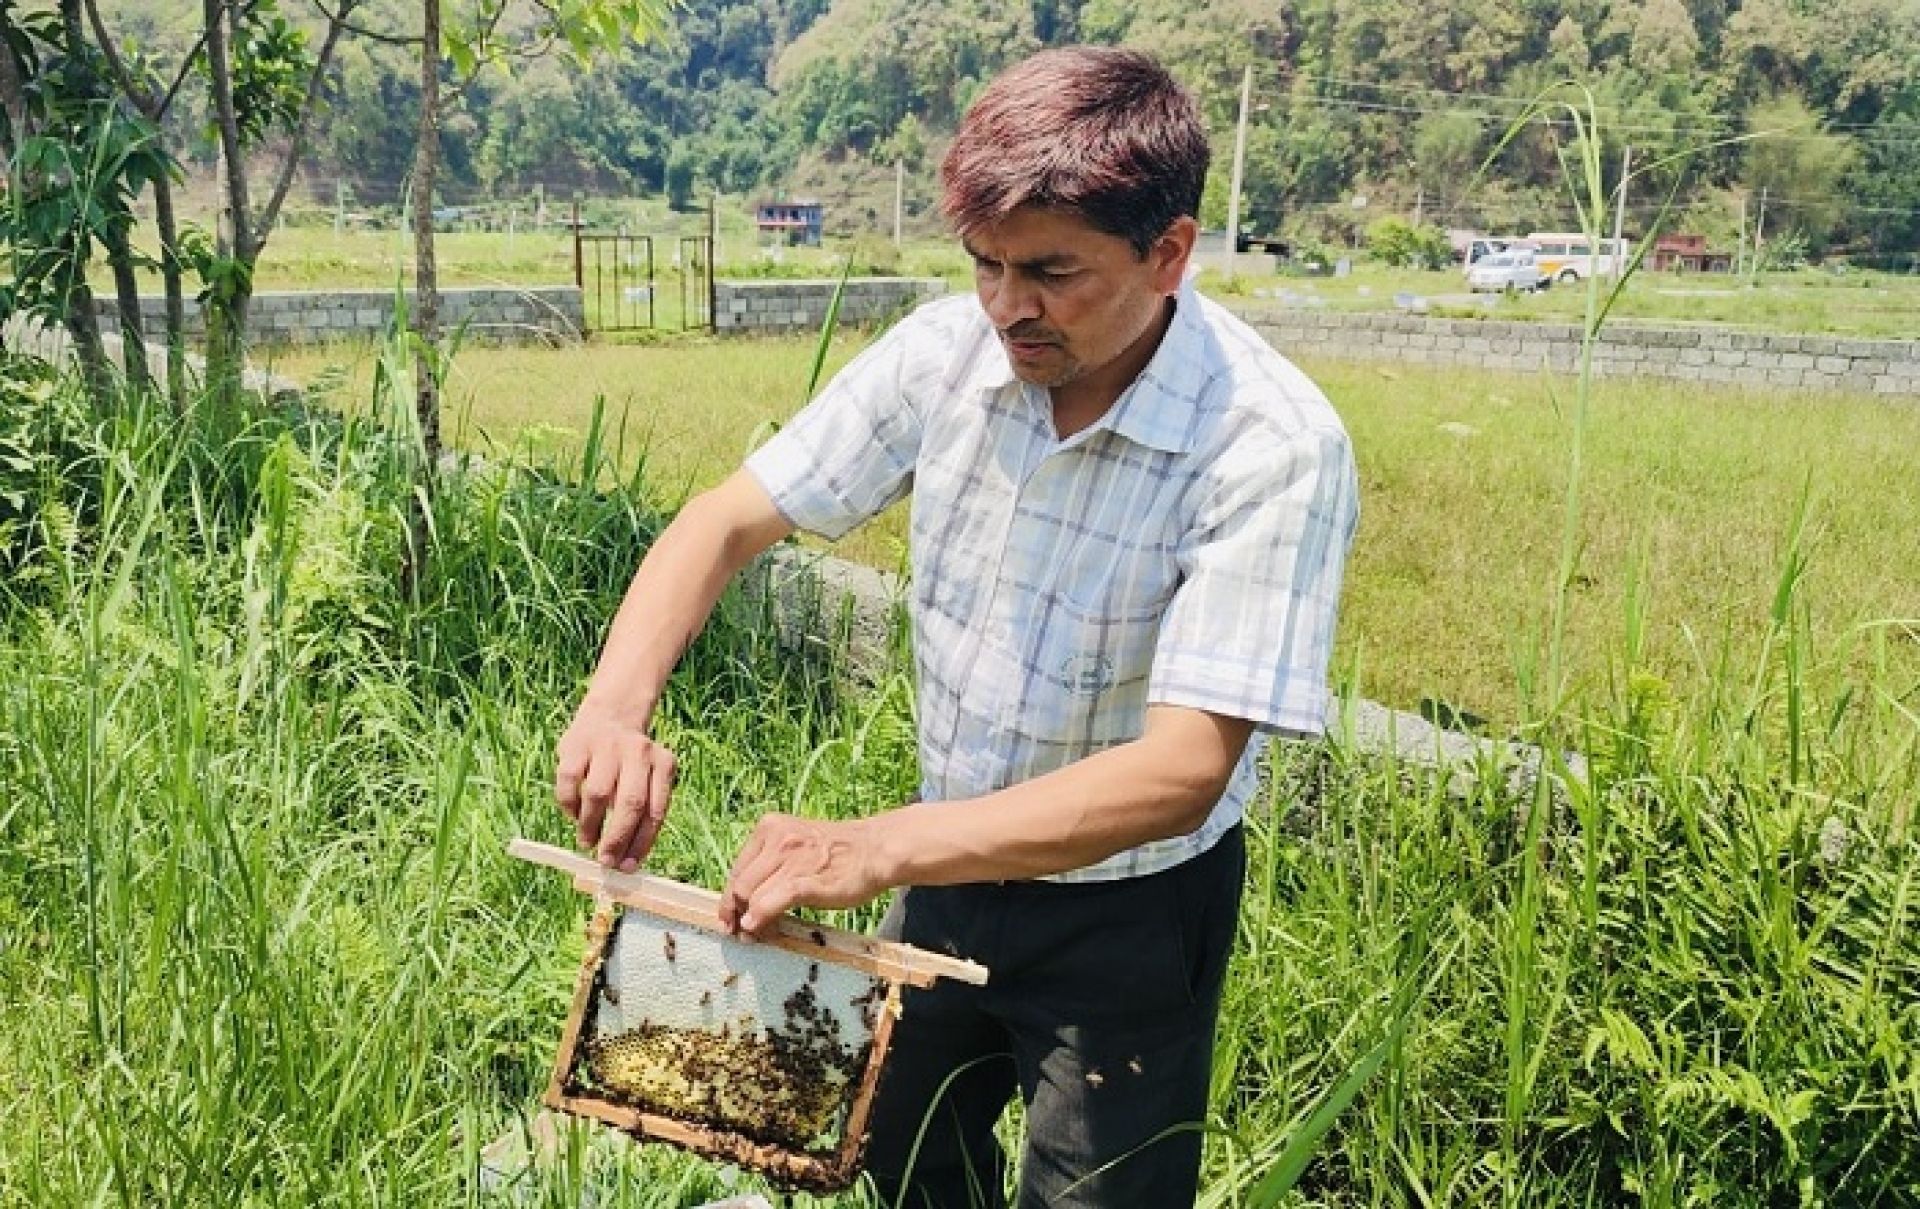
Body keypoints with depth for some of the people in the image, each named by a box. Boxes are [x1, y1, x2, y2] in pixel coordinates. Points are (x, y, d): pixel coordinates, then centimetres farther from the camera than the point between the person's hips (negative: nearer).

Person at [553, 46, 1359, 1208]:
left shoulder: (1276, 449, -28)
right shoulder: (946, 351, -14)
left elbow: (1182, 774, -33)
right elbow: (729, 521, -10)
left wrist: (877, 848, -41)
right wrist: (616, 709, -28)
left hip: (1126, 908, -4)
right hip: (952, 857, 5)